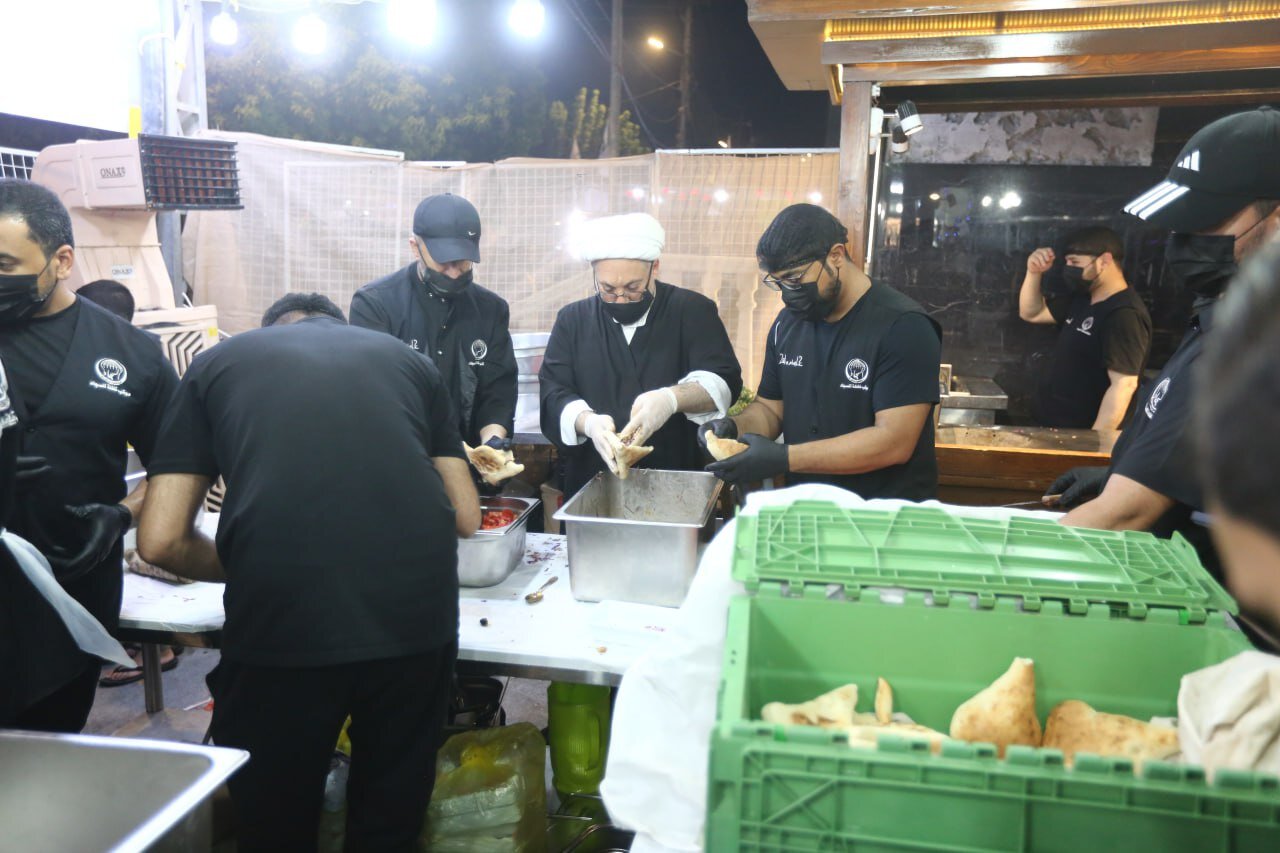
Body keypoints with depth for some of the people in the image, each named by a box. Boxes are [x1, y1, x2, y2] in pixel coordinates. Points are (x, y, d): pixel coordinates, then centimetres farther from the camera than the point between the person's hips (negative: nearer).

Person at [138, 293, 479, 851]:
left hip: (280, 619, -1)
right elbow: (466, 518, 20)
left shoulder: (218, 361, 19)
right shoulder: (410, 360, 22)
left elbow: (161, 541, 12)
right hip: (418, 613, 2)